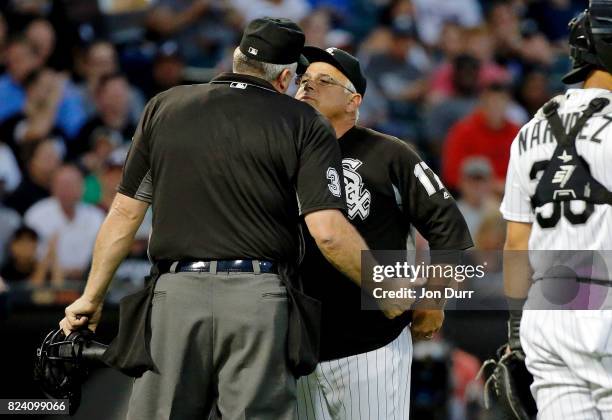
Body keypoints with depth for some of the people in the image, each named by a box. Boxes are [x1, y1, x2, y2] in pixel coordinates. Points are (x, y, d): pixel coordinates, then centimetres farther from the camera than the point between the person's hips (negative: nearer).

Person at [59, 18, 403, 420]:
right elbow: (329, 233, -7)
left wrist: (92, 297, 20)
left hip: (176, 295, 2)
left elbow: (124, 215, 12)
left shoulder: (164, 107, 12)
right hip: (259, 297, -2)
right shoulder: (304, 123, 3)